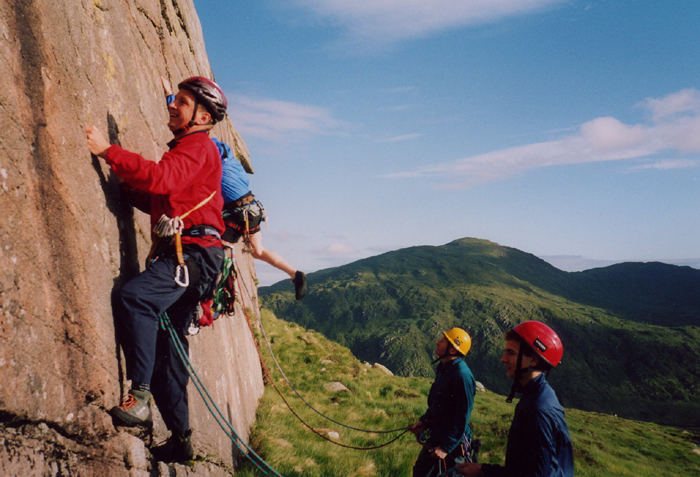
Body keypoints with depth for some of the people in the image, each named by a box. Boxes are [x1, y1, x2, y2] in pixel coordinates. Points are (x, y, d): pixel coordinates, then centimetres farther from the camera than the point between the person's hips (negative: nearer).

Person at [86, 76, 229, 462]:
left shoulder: (199, 148, -2)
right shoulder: (183, 149, 29)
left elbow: (162, 179, -21)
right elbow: (156, 201, 24)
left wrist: (108, 151, -17)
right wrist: (122, 178, 12)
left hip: (193, 254, -10)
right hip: (179, 257, 10)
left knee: (134, 296, -31)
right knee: (165, 346, 10)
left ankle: (140, 396, -27)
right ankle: (180, 439, 19)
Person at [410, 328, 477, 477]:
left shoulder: (462, 375, -25)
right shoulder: (443, 368, 4)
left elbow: (462, 417, -24)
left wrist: (446, 447, -22)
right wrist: (423, 421, 10)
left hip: (453, 442, -9)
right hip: (436, 436, 9)